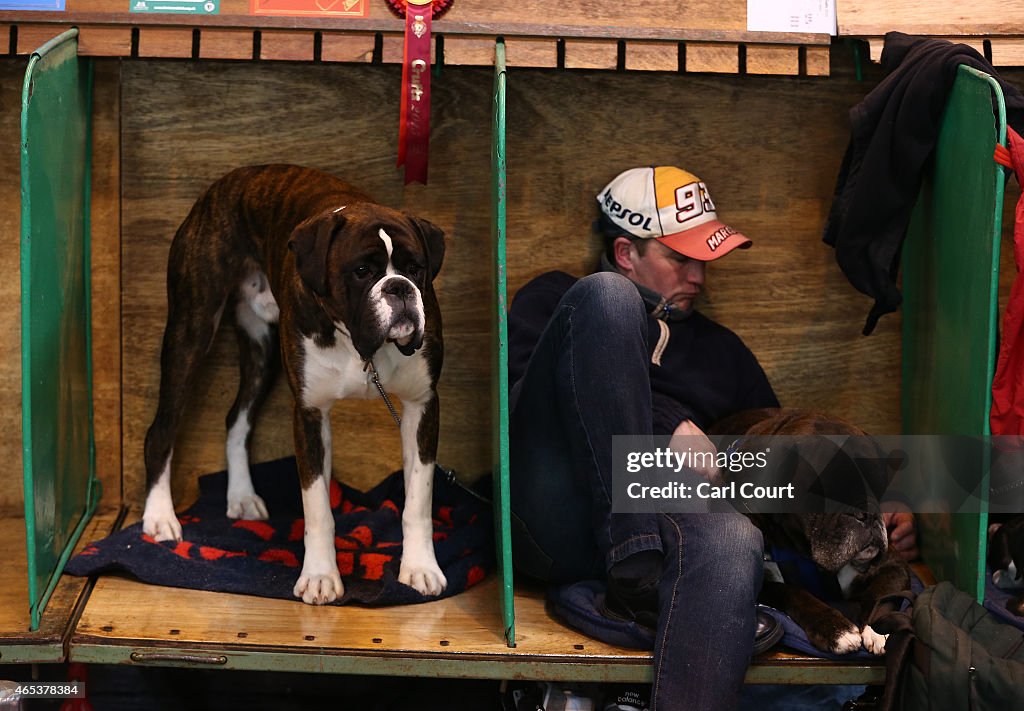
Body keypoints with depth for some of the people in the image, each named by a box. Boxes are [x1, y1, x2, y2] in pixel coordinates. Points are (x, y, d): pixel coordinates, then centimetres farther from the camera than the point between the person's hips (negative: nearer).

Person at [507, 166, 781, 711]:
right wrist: (667, 422, -6)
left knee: (732, 542, -37)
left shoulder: (719, 348, 34)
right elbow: (526, 378, 2)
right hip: (550, 519, -2)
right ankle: (635, 563, -30)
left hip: (653, 516, 2)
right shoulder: (553, 298, 23)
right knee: (607, 297, -20)